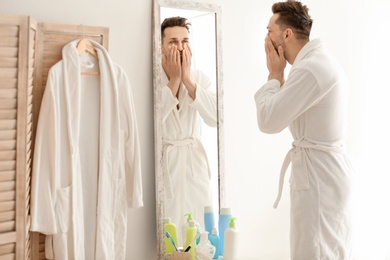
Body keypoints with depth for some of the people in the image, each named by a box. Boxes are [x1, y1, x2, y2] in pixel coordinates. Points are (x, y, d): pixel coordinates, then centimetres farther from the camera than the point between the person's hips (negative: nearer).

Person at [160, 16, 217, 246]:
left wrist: (187, 80, -16)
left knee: (202, 230, 11)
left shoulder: (200, 77, 2)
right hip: (163, 160, -3)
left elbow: (215, 118, -12)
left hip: (195, 160, 4)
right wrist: (174, 79, -17)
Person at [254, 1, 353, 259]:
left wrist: (275, 74, -8)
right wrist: (280, 76, 4)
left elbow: (268, 120, -19)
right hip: (328, 170, 10)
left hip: (318, 175, -10)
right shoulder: (320, 61, 12)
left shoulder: (310, 68, -21)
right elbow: (286, 110, 15)